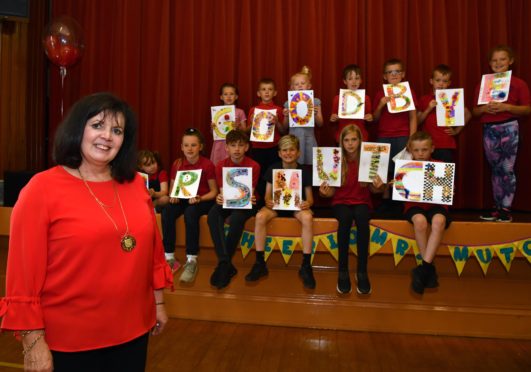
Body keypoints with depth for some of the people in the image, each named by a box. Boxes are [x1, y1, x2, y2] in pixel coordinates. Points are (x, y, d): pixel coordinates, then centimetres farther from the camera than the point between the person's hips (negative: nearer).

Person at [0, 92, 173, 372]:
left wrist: (158, 301, 11)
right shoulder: (42, 189, -12)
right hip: (68, 341, -4)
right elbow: (24, 272, -12)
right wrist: (33, 342, -12)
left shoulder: (135, 184, 1)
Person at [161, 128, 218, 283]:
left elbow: (214, 191, -6)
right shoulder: (177, 164, 4)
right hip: (183, 199, 4)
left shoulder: (207, 165, -8)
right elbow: (172, 187, 11)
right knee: (166, 212, -27)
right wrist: (173, 196, -12)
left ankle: (192, 261, -27)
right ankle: (169, 257, -16)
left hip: (203, 201, -4)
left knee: (190, 213, -36)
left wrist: (200, 198, -23)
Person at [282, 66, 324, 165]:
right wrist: (286, 116, -10)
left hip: (309, 138, 0)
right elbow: (285, 126, 9)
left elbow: (320, 124, 6)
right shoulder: (289, 103, 4)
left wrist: (315, 114, -12)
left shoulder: (315, 102, 5)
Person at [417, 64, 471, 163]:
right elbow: (418, 121, 5)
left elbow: (468, 115, 10)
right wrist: (428, 109, -7)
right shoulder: (424, 99, 8)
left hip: (447, 145, -1)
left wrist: (456, 130, 3)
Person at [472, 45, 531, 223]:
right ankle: (497, 206, 17)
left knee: (507, 169, -4)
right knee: (495, 170, 9)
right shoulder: (482, 84, 8)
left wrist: (506, 107, -17)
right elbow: (475, 111, 9)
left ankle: (506, 208, 5)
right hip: (489, 129, 3)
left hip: (509, 128, -3)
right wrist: (485, 108, -11)